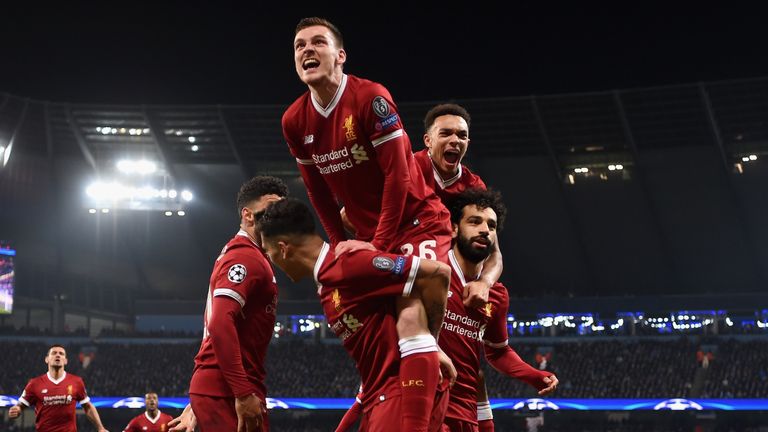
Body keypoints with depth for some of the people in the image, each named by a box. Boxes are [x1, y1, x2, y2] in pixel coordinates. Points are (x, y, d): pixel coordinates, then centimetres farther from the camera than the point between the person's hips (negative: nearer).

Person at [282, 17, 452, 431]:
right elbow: (318, 191, 12)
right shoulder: (294, 121, 1)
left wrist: (380, 243, -19)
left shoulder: (370, 97, -19)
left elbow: (398, 174, -19)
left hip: (417, 222, -7)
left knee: (411, 318, -26)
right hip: (369, 236, 7)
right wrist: (339, 245, 9)